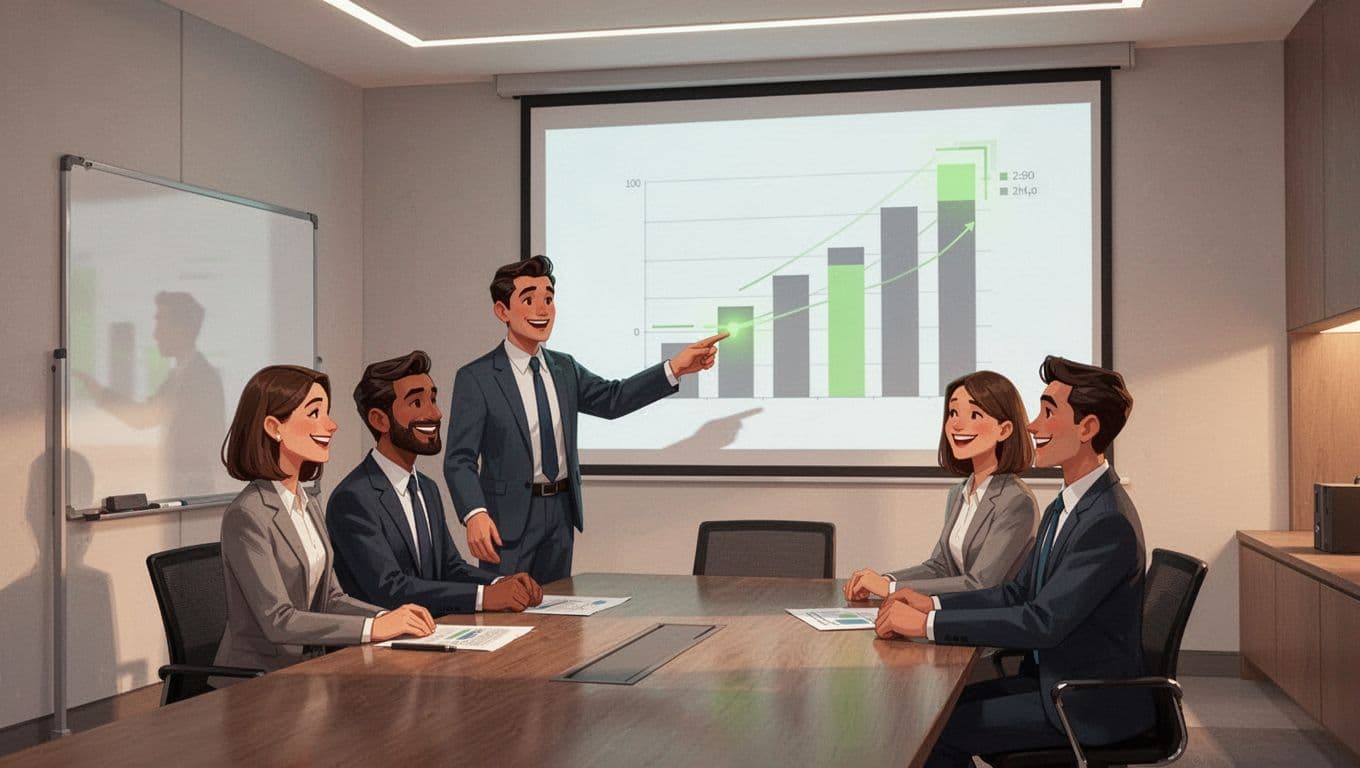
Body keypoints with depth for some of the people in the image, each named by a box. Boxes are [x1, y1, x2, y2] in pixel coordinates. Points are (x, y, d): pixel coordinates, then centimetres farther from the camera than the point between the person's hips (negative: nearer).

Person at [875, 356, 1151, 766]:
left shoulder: (1109, 523, -24)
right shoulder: (1064, 507, 9)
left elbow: (1044, 622, -28)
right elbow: (1018, 592, 13)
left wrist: (929, 623, -26)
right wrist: (931, 602, -1)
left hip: (1091, 706, -9)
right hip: (1051, 679, 9)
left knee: (936, 731, -13)